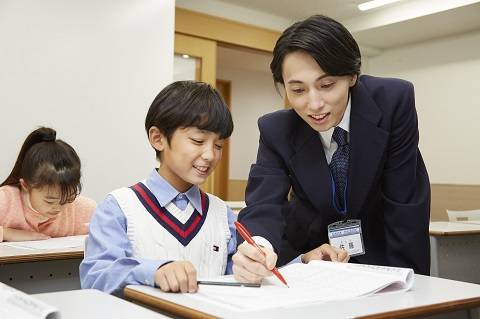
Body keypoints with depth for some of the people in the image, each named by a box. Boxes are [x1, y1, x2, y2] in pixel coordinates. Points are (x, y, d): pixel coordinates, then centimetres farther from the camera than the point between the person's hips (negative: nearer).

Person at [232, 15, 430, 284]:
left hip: (380, 252, 4)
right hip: (309, 255, -3)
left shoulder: (393, 101, -23)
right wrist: (256, 249, -47)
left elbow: (404, 201, -19)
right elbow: (262, 207, -26)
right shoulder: (276, 131, -18)